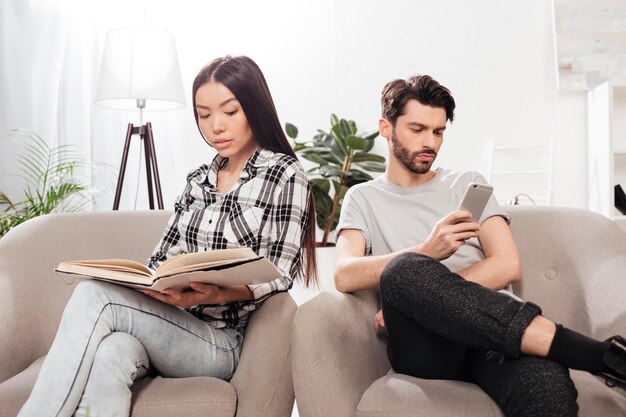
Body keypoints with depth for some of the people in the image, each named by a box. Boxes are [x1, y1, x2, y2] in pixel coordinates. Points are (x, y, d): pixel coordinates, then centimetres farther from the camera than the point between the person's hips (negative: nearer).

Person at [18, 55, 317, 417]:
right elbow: (164, 258, 13)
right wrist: (139, 284, -9)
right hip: (170, 326, 5)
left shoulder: (286, 176, -3)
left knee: (95, 295, -26)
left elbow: (277, 278, -8)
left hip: (224, 342, -4)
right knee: (109, 355, -31)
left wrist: (220, 294, -27)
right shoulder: (200, 180, 17)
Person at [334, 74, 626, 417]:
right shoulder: (362, 198, 18)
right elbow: (345, 276, -2)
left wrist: (418, 298, -8)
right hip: (424, 343, 2)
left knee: (548, 389, -41)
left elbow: (507, 266, 4)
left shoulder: (468, 184, 20)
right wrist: (427, 253, -17)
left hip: (494, 327, -1)